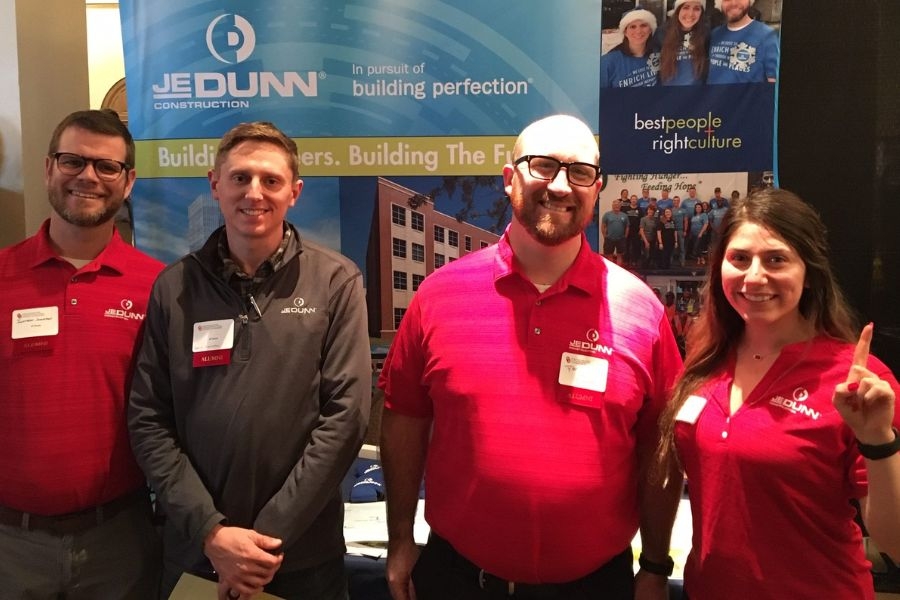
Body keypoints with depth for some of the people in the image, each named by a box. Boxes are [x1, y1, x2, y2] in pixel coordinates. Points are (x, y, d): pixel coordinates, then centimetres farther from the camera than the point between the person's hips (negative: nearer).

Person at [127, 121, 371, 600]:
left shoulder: (335, 281, -5)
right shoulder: (174, 286, 0)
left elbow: (346, 414, -10)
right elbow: (148, 420, -1)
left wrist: (271, 535, -12)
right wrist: (210, 529, -11)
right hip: (194, 551, 2)